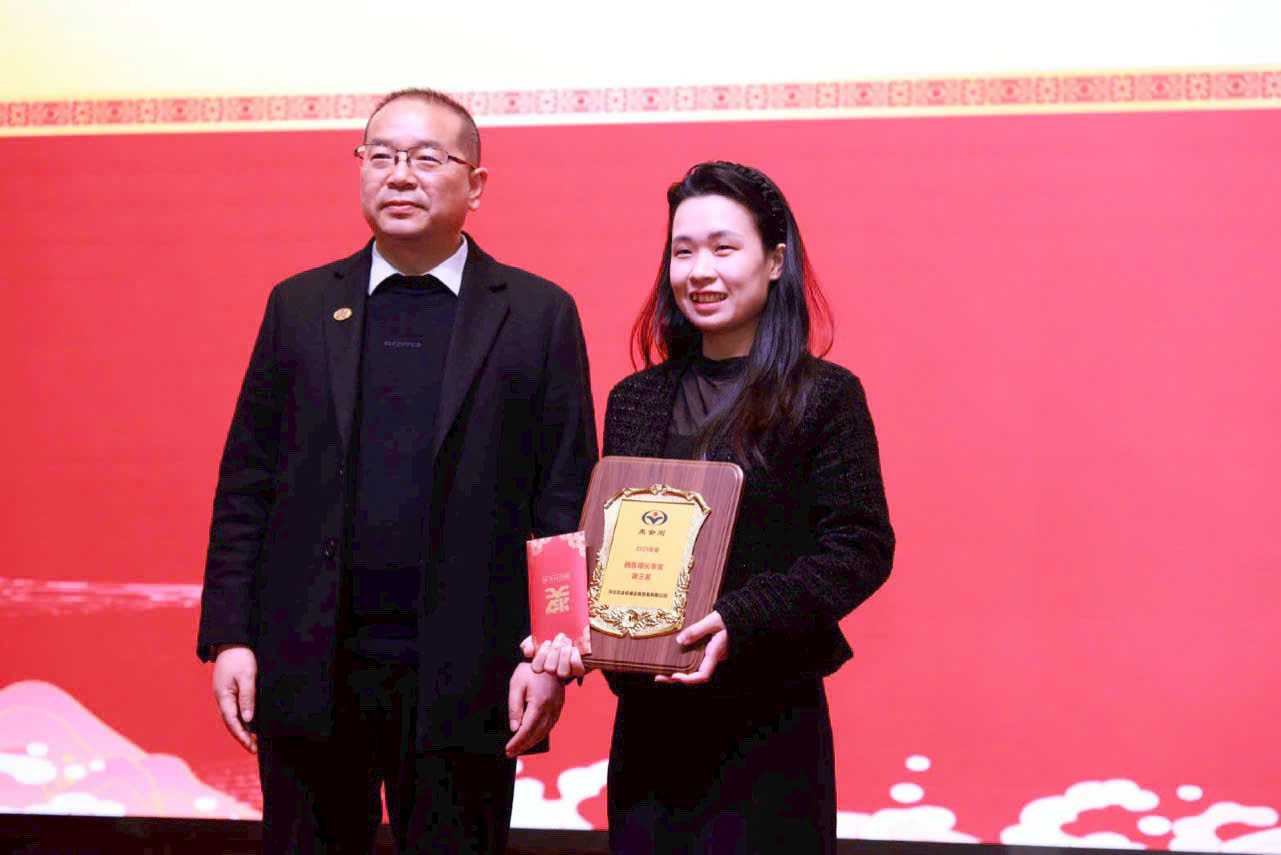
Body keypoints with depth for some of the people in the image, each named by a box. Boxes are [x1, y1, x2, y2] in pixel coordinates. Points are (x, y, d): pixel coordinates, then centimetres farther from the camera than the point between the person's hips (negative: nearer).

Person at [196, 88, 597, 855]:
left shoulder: (538, 315, 3)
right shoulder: (300, 305, 10)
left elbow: (567, 498, 0)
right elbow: (246, 484, 8)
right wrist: (230, 638, 0)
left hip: (465, 677, -2)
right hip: (309, 670, 2)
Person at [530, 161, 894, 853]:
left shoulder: (826, 396, -3)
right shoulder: (634, 401, 11)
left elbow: (861, 547, -9)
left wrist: (739, 621, -21)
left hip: (769, 725, -4)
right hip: (646, 723, 4)